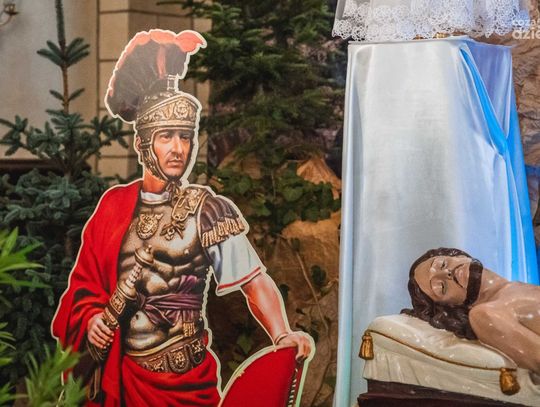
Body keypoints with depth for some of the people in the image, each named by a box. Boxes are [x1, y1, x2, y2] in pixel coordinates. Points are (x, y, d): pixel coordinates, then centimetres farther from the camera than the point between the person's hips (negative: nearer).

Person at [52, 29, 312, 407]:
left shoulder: (208, 210, -7)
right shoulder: (114, 205, 2)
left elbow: (255, 280, -15)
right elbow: (85, 282, 9)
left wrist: (283, 336, -29)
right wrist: (90, 318, -10)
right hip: (116, 373, 3)